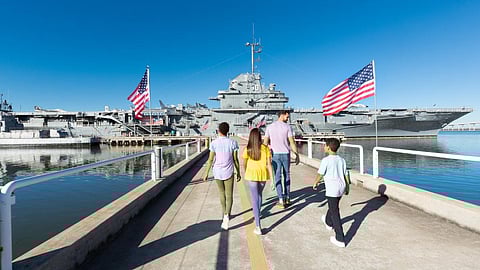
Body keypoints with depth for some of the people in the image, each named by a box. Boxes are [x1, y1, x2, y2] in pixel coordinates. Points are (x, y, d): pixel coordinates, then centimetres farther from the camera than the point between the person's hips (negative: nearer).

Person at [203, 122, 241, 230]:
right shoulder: (233, 143, -5)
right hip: (228, 172, -1)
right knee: (229, 195, 3)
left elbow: (210, 159, -6)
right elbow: (235, 159, -3)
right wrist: (238, 173, 7)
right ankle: (226, 214, -17)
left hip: (217, 172, 1)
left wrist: (206, 173, 2)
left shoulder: (214, 143, -5)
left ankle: (225, 213, 33)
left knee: (222, 193, 19)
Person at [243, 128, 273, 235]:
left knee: (255, 199, 1)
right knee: (259, 195, 26)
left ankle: (258, 227, -3)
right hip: (263, 175, 3)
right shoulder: (265, 148, -6)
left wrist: (245, 173, 24)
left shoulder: (247, 149, -7)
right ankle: (257, 215, 46)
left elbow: (244, 164, 4)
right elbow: (268, 164, -6)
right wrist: (272, 178, -1)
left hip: (252, 175, -2)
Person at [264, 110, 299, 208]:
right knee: (286, 176, 15)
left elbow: (265, 142, -1)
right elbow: (292, 142, -9)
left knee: (277, 177, 4)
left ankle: (281, 200, 0)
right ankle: (287, 198, 22)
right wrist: (297, 155, -3)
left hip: (275, 155, 1)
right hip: (285, 154, 0)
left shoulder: (269, 127, 1)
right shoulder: (288, 127, -6)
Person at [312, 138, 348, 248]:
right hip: (341, 187, 8)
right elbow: (345, 175, 9)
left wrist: (315, 183, 8)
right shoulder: (342, 160, 4)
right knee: (334, 206, 29)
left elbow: (320, 175, -10)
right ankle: (328, 223, 54)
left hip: (332, 189, -8)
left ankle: (340, 239, 2)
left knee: (335, 213, -1)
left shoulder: (326, 160, -16)